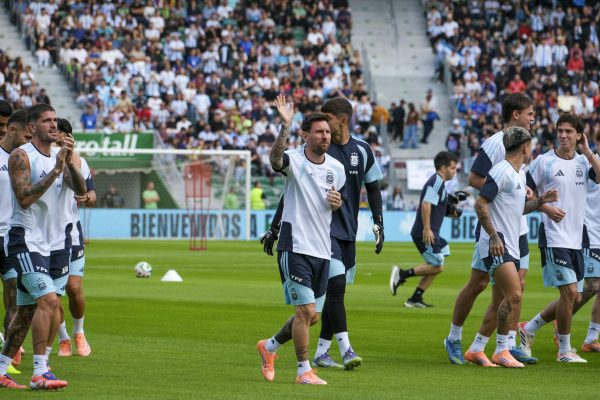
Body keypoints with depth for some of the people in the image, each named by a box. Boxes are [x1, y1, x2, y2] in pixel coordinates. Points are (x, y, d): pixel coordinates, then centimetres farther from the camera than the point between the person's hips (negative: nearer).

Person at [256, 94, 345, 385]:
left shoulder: (337, 167, 8)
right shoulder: (293, 160, -11)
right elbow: (275, 157, -35)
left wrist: (337, 203, -3)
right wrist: (285, 125, -48)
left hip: (322, 249, 6)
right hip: (295, 247, -6)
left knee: (313, 316, 12)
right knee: (305, 309, -11)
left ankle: (270, 346, 34)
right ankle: (304, 371, 1)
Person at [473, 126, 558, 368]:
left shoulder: (520, 174, 18)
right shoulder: (502, 171, -12)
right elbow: (480, 204, -17)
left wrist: (541, 201, 15)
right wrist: (493, 236, -21)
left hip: (511, 247, 10)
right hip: (496, 245, -10)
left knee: (500, 303, 9)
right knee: (514, 295, -17)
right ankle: (501, 351, -11)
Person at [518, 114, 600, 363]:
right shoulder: (544, 162, -3)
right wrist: (546, 208, -13)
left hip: (576, 239, 6)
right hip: (553, 237, -6)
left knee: (572, 297, 9)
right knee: (569, 292, -12)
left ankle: (529, 328, 25)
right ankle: (564, 350, 1)